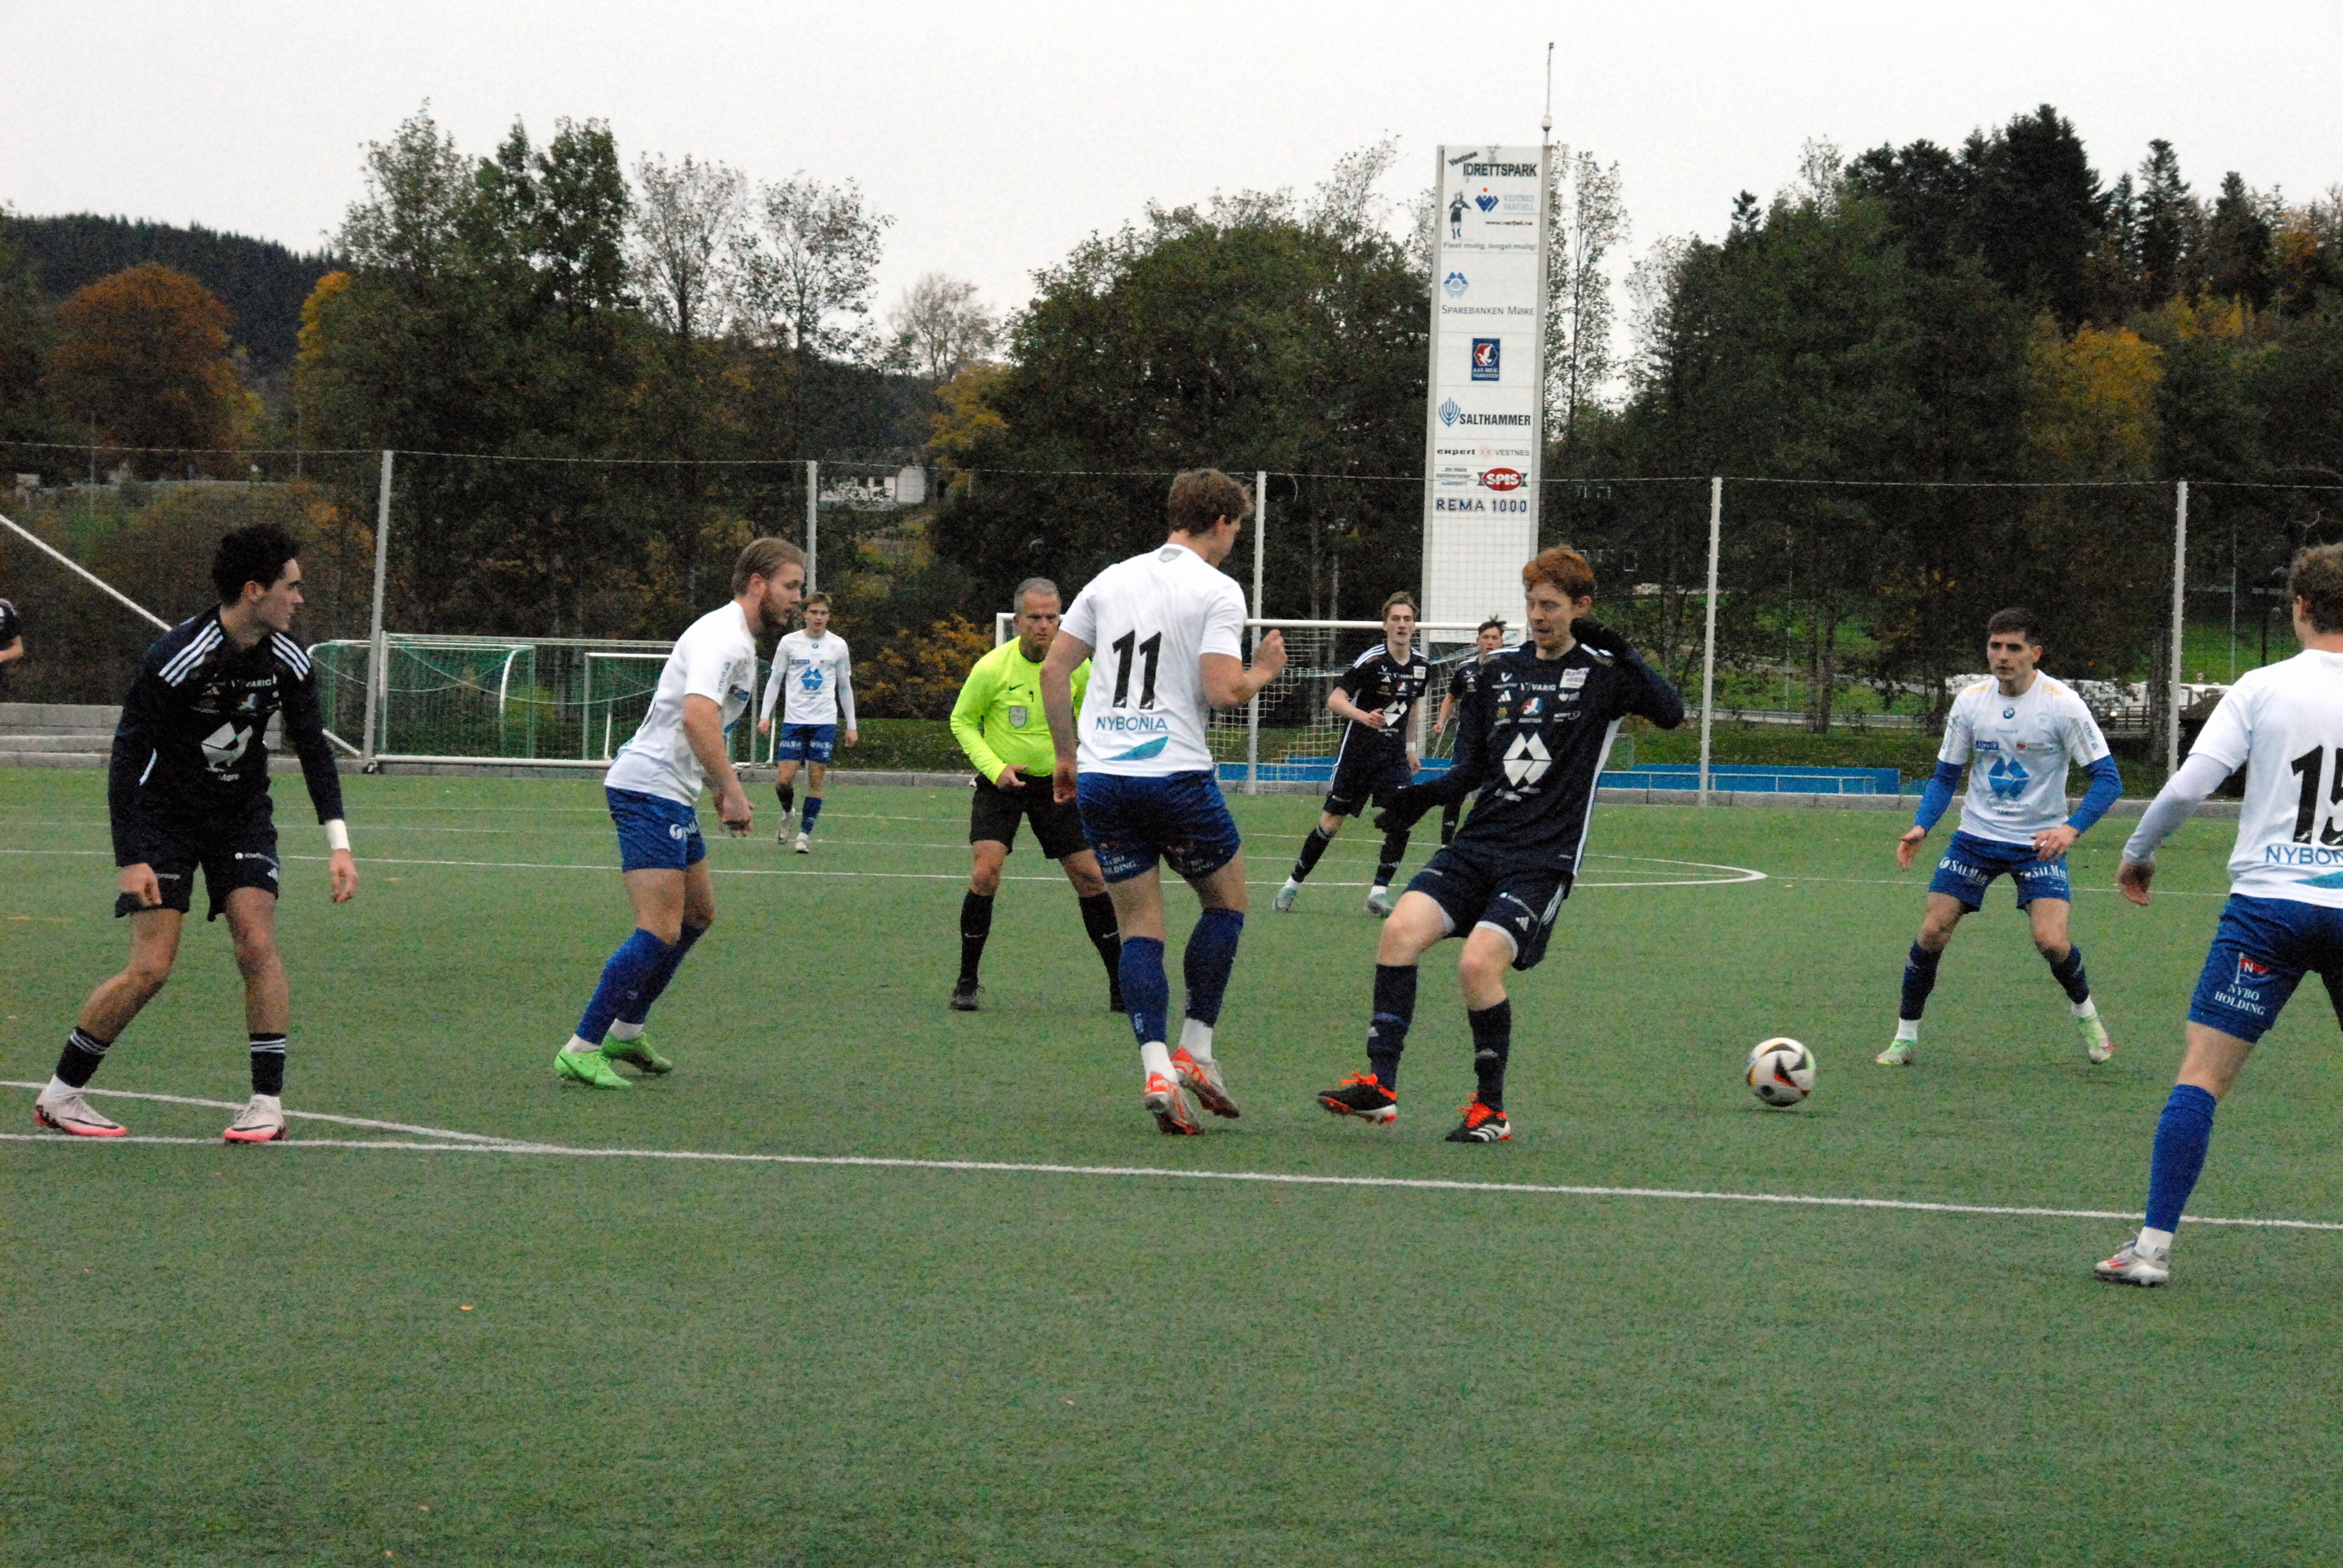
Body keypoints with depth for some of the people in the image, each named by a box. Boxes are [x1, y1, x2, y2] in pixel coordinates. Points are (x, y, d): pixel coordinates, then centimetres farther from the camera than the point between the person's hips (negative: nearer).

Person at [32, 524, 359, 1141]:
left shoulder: (288, 660, -7)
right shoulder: (176, 658, -23)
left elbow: (313, 748, 4)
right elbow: (128, 755, -19)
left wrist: (338, 842, -5)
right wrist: (130, 859, -23)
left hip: (243, 816, 4)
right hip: (164, 817, -4)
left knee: (258, 945, -14)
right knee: (151, 968, -11)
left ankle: (269, 1103, -6)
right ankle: (60, 1095, 5)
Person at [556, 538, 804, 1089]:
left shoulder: (738, 640, 18)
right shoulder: (723, 638, -16)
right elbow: (696, 717, -31)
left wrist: (722, 791, 21)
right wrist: (731, 789, -27)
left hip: (672, 795, 11)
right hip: (649, 790, -11)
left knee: (699, 914, 18)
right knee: (660, 932, -14)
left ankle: (625, 1033, 27)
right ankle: (580, 1052, -11)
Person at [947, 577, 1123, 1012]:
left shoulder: (1074, 662, -7)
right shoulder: (992, 668, -16)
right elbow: (962, 721, -4)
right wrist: (995, 768, -16)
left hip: (1055, 782, 3)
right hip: (1001, 781, -3)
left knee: (1090, 877, 0)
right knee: (987, 870, -20)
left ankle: (1120, 986, 12)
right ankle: (966, 983, -6)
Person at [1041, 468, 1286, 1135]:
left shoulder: (1112, 579, 12)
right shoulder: (1216, 591, -5)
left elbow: (1053, 669, 12)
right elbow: (1223, 690, -15)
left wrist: (1067, 754, 20)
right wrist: (1264, 670, 6)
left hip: (1100, 779, 5)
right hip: (1175, 774, -5)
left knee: (1139, 925, 6)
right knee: (1226, 901, 16)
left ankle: (1156, 1069, -9)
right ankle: (1195, 1050, 10)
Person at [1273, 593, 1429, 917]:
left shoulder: (1422, 666, 4)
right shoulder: (1371, 661, -15)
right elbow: (1334, 700, -19)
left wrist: (1411, 747, 22)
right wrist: (1363, 716, -37)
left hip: (1394, 754, 4)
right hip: (1356, 752, -4)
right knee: (1331, 822, 1)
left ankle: (1379, 892, -9)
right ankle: (1294, 883, 18)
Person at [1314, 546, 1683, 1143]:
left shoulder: (1602, 673, 1)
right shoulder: (1498, 670, 15)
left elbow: (1670, 713, -16)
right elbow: (1470, 770, 16)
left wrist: (1623, 656, -27)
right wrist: (1425, 795, -4)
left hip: (1543, 858, -5)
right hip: (1477, 843, 5)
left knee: (1479, 962, -22)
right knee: (1401, 929, -17)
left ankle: (1492, 1109, -4)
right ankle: (1380, 1085, -11)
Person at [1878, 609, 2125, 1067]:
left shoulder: (2062, 704, -14)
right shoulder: (1971, 702, -2)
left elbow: (2107, 778, -13)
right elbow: (1945, 776, 8)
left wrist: (2071, 828, -28)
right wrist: (1921, 826, -10)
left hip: (2039, 842, -3)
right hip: (1976, 836, 3)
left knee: (2051, 941, -18)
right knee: (1932, 931, -6)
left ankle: (2085, 1012, 14)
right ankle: (1905, 1037, 10)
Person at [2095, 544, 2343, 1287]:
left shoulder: (2263, 688, -2)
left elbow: (2187, 786, -6)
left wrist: (2137, 853, 9)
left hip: (2269, 901, -2)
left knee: (2202, 1075, -1)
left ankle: (2154, 1246, -7)